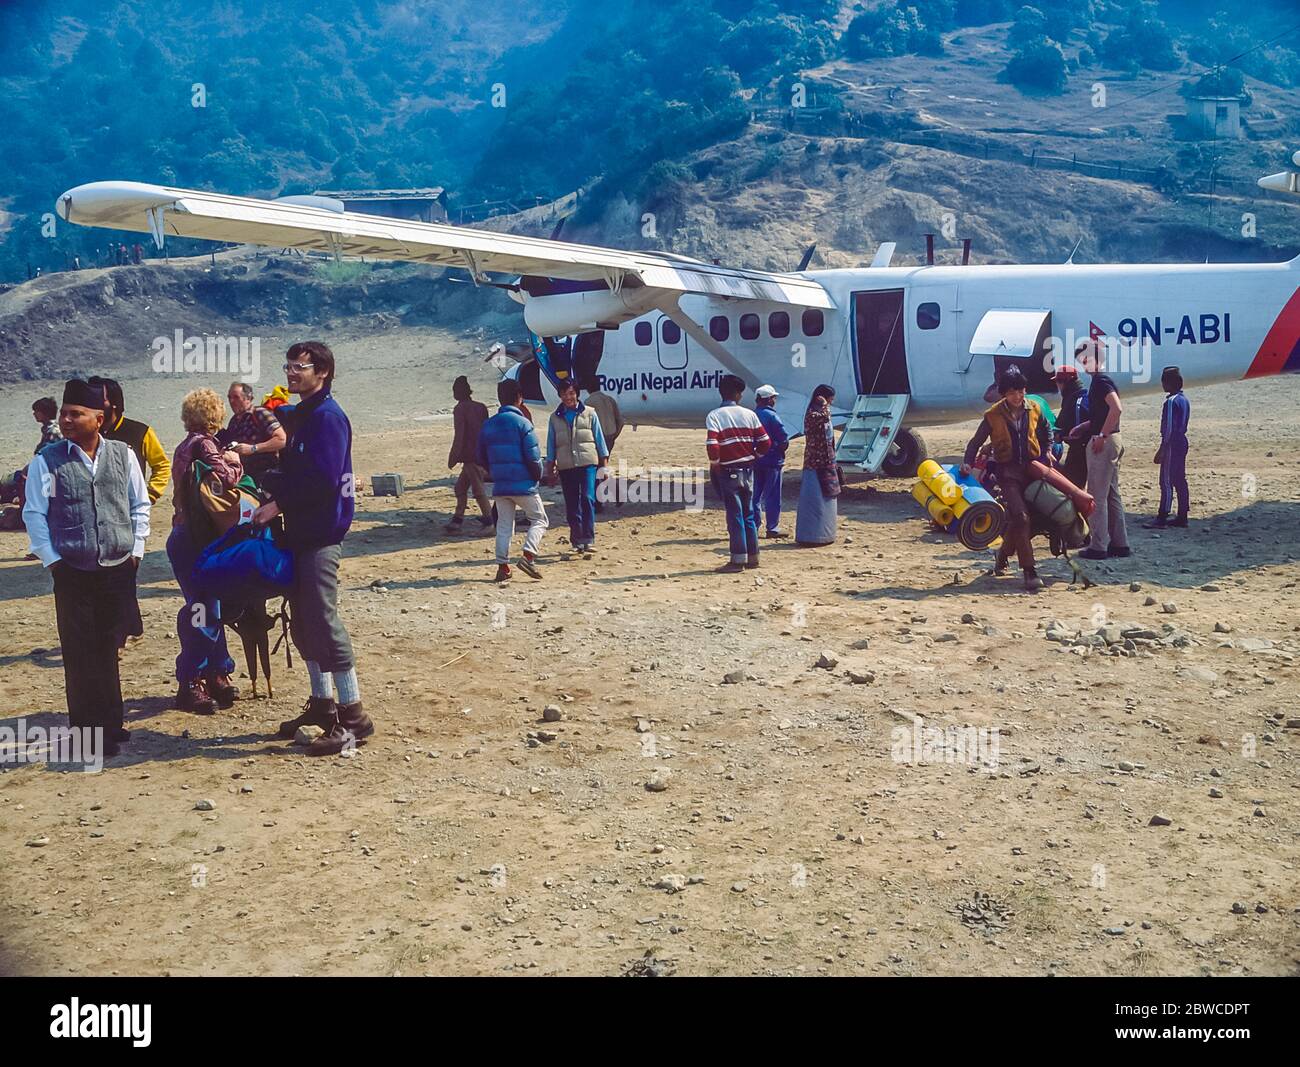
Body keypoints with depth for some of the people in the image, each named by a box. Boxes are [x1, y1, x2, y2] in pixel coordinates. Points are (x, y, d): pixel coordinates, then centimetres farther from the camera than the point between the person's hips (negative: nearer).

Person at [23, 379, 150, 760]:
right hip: (74, 572, -2)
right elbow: (34, 514, -2)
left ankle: (110, 724, 26)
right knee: (81, 656, 0)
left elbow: (140, 505, 10)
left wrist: (135, 548, 4)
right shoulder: (48, 460, -4)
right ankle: (88, 732, 10)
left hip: (119, 570, 2)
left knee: (108, 651, 13)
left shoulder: (122, 455, 3)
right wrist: (52, 560, -6)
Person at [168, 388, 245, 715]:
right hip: (194, 540, -9)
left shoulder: (186, 445, 15)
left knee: (210, 608, 14)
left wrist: (225, 459, 0)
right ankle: (190, 684, -1)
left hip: (187, 537, 9)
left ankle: (216, 675, 23)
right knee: (202, 611, -6)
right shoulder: (203, 443, -13)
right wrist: (234, 462, -7)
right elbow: (224, 478, -26)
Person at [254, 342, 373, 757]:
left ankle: (353, 717, -7)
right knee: (303, 622, 15)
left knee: (323, 622, -11)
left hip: (320, 534, -10)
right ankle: (322, 703, 26)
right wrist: (270, 484, 1)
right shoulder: (299, 415, 17)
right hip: (300, 531, 10)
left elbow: (322, 480, -22)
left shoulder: (327, 416, -13)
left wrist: (279, 504, -15)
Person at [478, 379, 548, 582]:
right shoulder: (522, 423, -12)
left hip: (500, 486, 5)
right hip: (524, 485, -5)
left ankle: (502, 567, 8)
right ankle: (528, 556, -9)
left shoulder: (488, 425, 5)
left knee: (504, 526, 12)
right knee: (540, 520, 9)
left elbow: (482, 459, 10)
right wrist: (538, 476, 3)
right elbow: (533, 457, -14)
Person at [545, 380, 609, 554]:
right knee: (572, 505, 5)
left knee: (587, 498, -16)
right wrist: (550, 471, 9)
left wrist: (604, 466, 4)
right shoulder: (555, 418, 9)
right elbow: (551, 446, 12)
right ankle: (577, 540, 14)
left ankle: (588, 539, -14)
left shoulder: (589, 413, 5)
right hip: (566, 467, 2)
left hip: (587, 463, -2)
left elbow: (599, 439, 7)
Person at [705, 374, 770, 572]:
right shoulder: (749, 414, 2)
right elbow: (765, 443, -1)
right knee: (748, 514, 14)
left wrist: (714, 466, -4)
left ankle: (738, 560, 2)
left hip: (728, 472, -4)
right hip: (747, 471, 4)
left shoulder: (714, 416, -10)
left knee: (734, 515, 0)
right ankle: (752, 557, 19)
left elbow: (712, 446, -20)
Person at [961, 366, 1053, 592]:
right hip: (1008, 471, -4)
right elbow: (976, 442, 4)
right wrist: (967, 463, -10)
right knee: (1020, 516, -17)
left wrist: (1047, 452, 11)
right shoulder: (993, 416, -4)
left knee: (1018, 519, 6)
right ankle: (1029, 572, -16)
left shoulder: (1034, 410, 6)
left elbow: (1046, 433, 24)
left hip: (1032, 467, 4)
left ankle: (1003, 555, 34)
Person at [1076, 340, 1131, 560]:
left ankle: (1098, 546, -4)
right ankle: (1120, 544, 17)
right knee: (1112, 494, 13)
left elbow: (1117, 408, -28)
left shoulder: (1101, 381, -14)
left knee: (1097, 496, -6)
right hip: (1112, 441, 10)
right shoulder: (1101, 380, 17)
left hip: (1103, 443, -10)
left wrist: (1101, 436, -25)